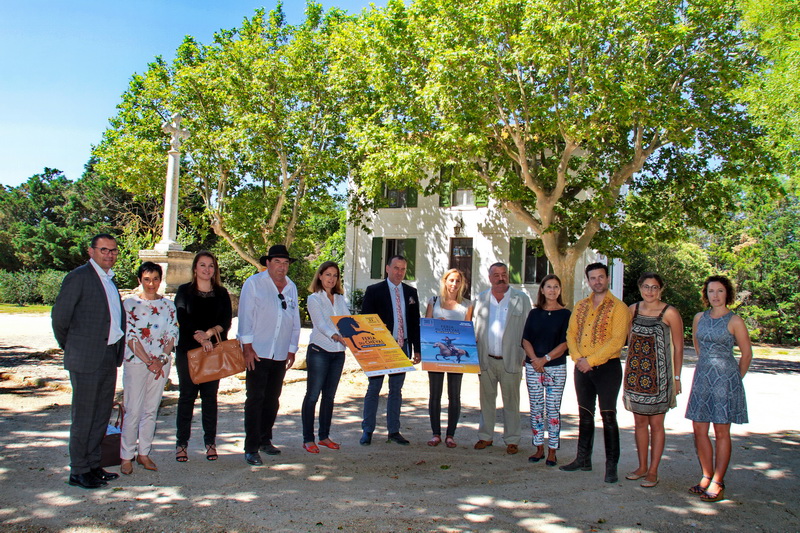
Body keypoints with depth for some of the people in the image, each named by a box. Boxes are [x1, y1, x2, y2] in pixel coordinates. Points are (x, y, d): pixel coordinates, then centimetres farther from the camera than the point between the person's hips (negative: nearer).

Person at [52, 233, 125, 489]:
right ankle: (78, 471, 12)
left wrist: (117, 349, 12)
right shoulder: (79, 277, -10)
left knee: (102, 415, 13)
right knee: (83, 416, 1)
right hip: (86, 359, -8)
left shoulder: (110, 279, 15)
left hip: (109, 358, 8)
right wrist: (70, 347, 0)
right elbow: (59, 316, -10)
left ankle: (92, 465, 25)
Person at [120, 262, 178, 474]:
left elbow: (173, 335, 4)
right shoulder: (130, 303, -2)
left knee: (151, 410, 9)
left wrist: (162, 359, -10)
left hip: (161, 363, 3)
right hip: (136, 362, -3)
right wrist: (149, 362, -13)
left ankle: (144, 453, 20)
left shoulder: (168, 305, 7)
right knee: (133, 411, -3)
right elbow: (130, 337, -8)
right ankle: (126, 456, 9)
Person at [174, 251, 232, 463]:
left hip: (214, 350, 1)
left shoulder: (221, 293, 10)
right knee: (187, 395, 1)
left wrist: (209, 333, -17)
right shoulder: (184, 291, 5)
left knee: (210, 396, 4)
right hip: (188, 349, -1)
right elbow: (182, 318, -7)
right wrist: (200, 337, -21)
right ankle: (182, 442, 8)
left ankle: (210, 442, 11)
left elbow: (226, 320, 1)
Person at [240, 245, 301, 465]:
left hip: (280, 355, 5)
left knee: (272, 400, 12)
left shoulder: (291, 287, 12)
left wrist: (292, 350, 12)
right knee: (255, 399, -5)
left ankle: (265, 439, 26)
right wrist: (247, 347, -12)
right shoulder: (254, 283, -2)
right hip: (257, 353, -5)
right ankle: (251, 447, 0)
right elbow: (245, 316, -7)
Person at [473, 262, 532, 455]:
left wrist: (525, 356, -6)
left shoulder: (521, 299, 1)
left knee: (511, 401, 5)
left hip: (510, 360, -2)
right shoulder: (481, 299, 9)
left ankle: (512, 440, 16)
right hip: (486, 359, 3)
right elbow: (476, 329, 10)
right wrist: (474, 356, 2)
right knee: (486, 399, 11)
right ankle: (485, 436, 23)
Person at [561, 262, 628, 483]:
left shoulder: (618, 307, -7)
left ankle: (611, 466, 5)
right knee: (585, 414, 13)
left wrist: (590, 360, -17)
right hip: (582, 367, 6)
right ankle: (583, 459, 23)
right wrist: (577, 358, -9)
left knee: (608, 416, -2)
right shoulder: (580, 306, 11)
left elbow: (617, 340, -16)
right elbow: (571, 334, 8)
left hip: (607, 367, -6)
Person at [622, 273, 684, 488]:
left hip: (658, 375, -5)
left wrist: (676, 377, -5)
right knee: (640, 421, 12)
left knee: (656, 423, 3)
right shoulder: (632, 310, 5)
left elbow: (678, 347, -5)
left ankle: (653, 471, 13)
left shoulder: (669, 313, -8)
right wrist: (628, 370, 13)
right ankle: (642, 467, 24)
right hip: (635, 373, 5)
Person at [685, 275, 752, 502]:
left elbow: (747, 353, 0)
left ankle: (717, 483, 6)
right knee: (699, 429, 5)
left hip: (726, 378, -5)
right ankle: (707, 477, 17)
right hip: (702, 376, 5)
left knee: (721, 432, 0)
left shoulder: (734, 321, -6)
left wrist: (735, 379, 7)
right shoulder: (699, 318, 8)